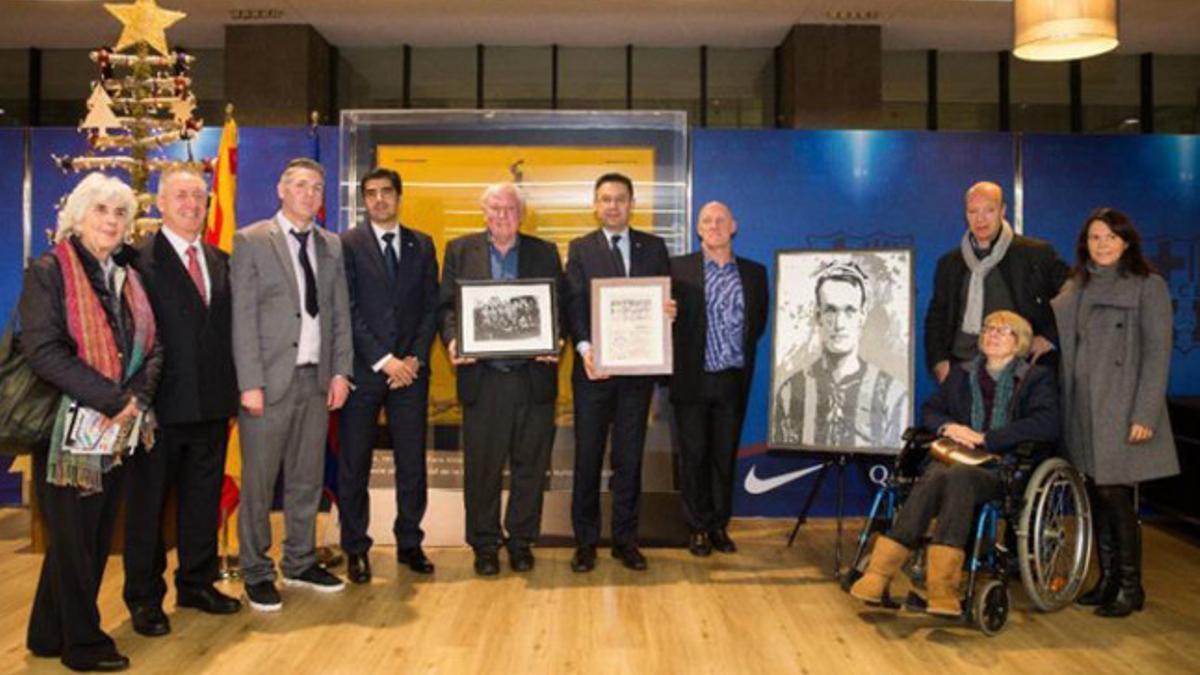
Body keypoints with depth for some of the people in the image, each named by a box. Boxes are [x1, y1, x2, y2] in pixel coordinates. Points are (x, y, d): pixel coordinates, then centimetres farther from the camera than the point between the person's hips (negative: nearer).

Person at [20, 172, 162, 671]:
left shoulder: (127, 277, 11)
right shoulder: (49, 271, -7)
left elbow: (150, 347, 9)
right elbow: (43, 351, -17)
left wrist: (137, 397, -9)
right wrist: (112, 399, -19)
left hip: (119, 428, 6)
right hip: (70, 428, -6)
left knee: (98, 536, 13)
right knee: (73, 537, 4)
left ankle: (51, 632, 30)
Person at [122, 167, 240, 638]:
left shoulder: (221, 261, 11)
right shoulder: (139, 259, -8)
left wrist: (231, 389, 5)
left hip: (212, 403, 6)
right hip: (162, 403, -5)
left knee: (204, 498, 16)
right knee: (148, 502, 8)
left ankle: (197, 582, 31)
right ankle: (144, 597, 22)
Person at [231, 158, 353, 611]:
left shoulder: (331, 246, 12)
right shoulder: (250, 241, -2)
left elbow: (340, 313, 12)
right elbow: (243, 318, -7)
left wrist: (341, 371, 2)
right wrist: (250, 383, -13)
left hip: (317, 379, 5)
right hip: (270, 379, -4)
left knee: (307, 477, 13)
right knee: (259, 481, 4)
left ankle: (300, 563, 28)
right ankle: (257, 574, 18)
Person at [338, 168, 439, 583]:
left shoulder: (422, 245, 12)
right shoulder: (347, 245, 1)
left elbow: (430, 307, 8)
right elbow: (349, 310, -6)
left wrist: (415, 358, -5)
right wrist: (383, 360, -12)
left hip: (410, 369, 3)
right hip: (363, 370, -2)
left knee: (412, 463, 6)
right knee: (354, 464, 4)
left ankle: (409, 544, 19)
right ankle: (355, 549, 16)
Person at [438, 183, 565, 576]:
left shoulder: (545, 253, 10)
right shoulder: (460, 250, 10)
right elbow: (447, 305, 5)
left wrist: (555, 342, -11)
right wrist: (452, 340, -13)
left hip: (533, 377, 1)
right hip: (482, 377, -1)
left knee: (531, 464, 7)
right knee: (481, 466, 5)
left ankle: (521, 540, 21)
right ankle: (484, 544, 19)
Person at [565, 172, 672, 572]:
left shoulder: (654, 247, 10)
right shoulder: (580, 249, 4)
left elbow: (667, 297, 8)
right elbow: (574, 305, -6)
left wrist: (669, 310, -16)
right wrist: (584, 347, -21)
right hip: (594, 367, -1)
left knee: (629, 457, 9)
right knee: (588, 456, 5)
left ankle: (625, 539, 20)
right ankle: (585, 540, 16)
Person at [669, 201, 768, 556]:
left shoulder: (754, 273, 7)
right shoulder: (679, 268, -1)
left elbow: (760, 320, 14)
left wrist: (742, 353, 5)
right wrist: (678, 363, -12)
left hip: (733, 380, 2)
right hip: (692, 379, -2)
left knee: (725, 456, 9)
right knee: (694, 456, 6)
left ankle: (720, 526, 21)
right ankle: (699, 528, 17)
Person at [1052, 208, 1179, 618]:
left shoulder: (1148, 285, -2)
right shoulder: (1076, 287, 15)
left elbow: (1157, 352, -8)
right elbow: (1053, 331, 18)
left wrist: (1145, 414, -14)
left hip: (1122, 407, -5)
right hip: (1083, 407, 5)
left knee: (1114, 493, -7)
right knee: (1095, 495, 8)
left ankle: (1130, 587, 6)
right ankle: (1108, 580, 20)